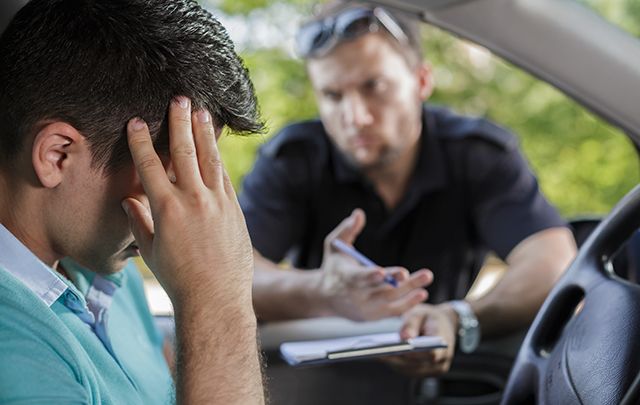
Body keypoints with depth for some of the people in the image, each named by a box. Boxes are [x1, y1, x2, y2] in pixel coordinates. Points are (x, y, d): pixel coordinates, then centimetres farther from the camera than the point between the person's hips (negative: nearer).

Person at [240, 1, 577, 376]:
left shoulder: (482, 154, -8)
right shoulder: (293, 158, -8)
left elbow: (555, 264, -22)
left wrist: (459, 320, -41)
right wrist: (321, 293, -43)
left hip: (438, 373, 0)